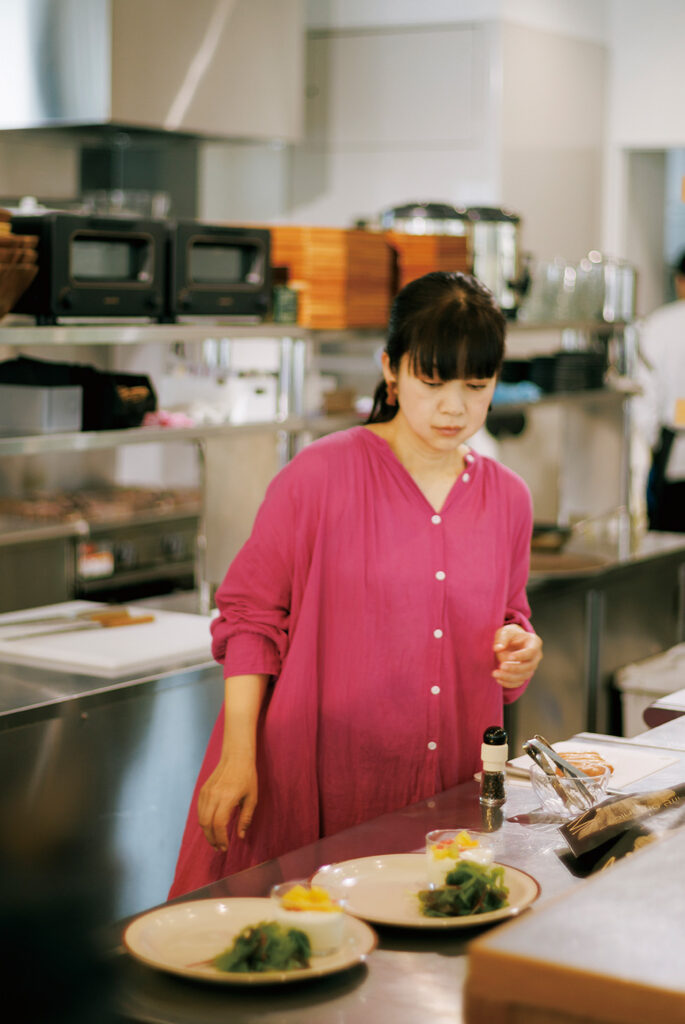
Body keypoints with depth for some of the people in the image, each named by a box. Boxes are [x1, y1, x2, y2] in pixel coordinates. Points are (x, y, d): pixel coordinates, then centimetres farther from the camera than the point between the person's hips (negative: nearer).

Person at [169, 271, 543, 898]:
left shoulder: (507, 498, 8)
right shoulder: (320, 476, -7)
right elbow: (249, 615, -3)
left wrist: (520, 653, -2)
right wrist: (239, 755, -9)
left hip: (449, 797, 4)